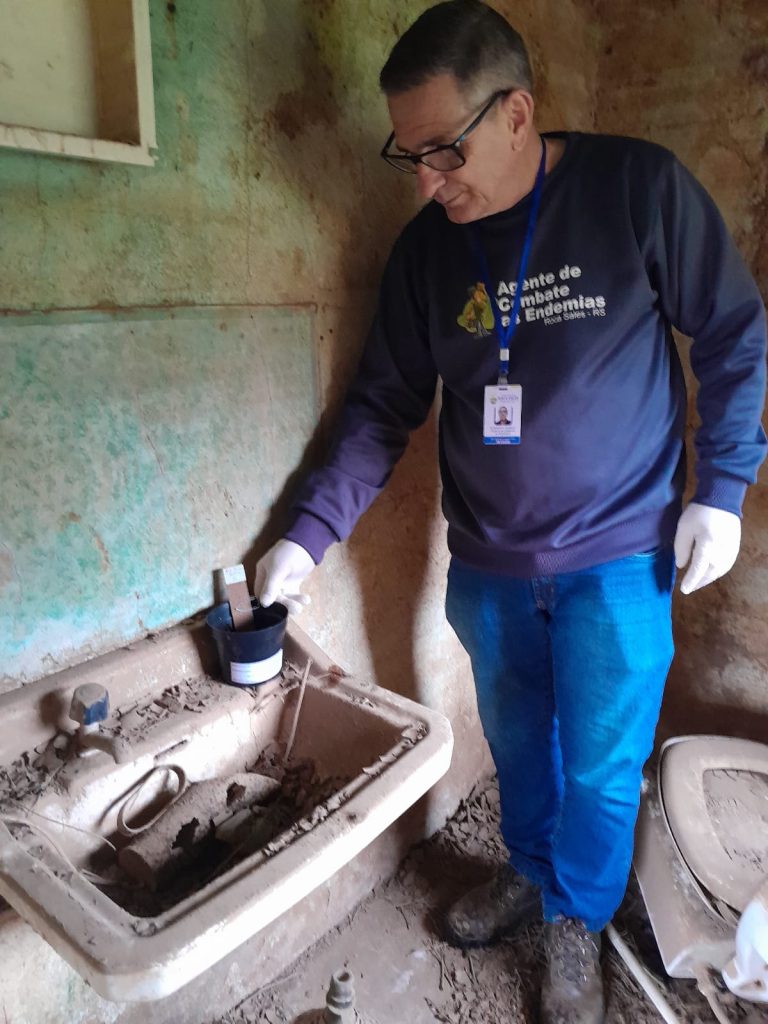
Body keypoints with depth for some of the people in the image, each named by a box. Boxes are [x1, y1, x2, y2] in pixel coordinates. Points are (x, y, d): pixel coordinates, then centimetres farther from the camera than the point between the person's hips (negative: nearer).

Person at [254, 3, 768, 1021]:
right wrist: (309, 533, -5)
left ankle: (577, 922, 39)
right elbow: (384, 405, 2)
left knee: (600, 770, 11)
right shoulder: (425, 248, -1)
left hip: (618, 559, -3)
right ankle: (530, 870, 49)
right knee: (517, 746, 20)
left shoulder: (639, 187, -11)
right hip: (487, 569, 3)